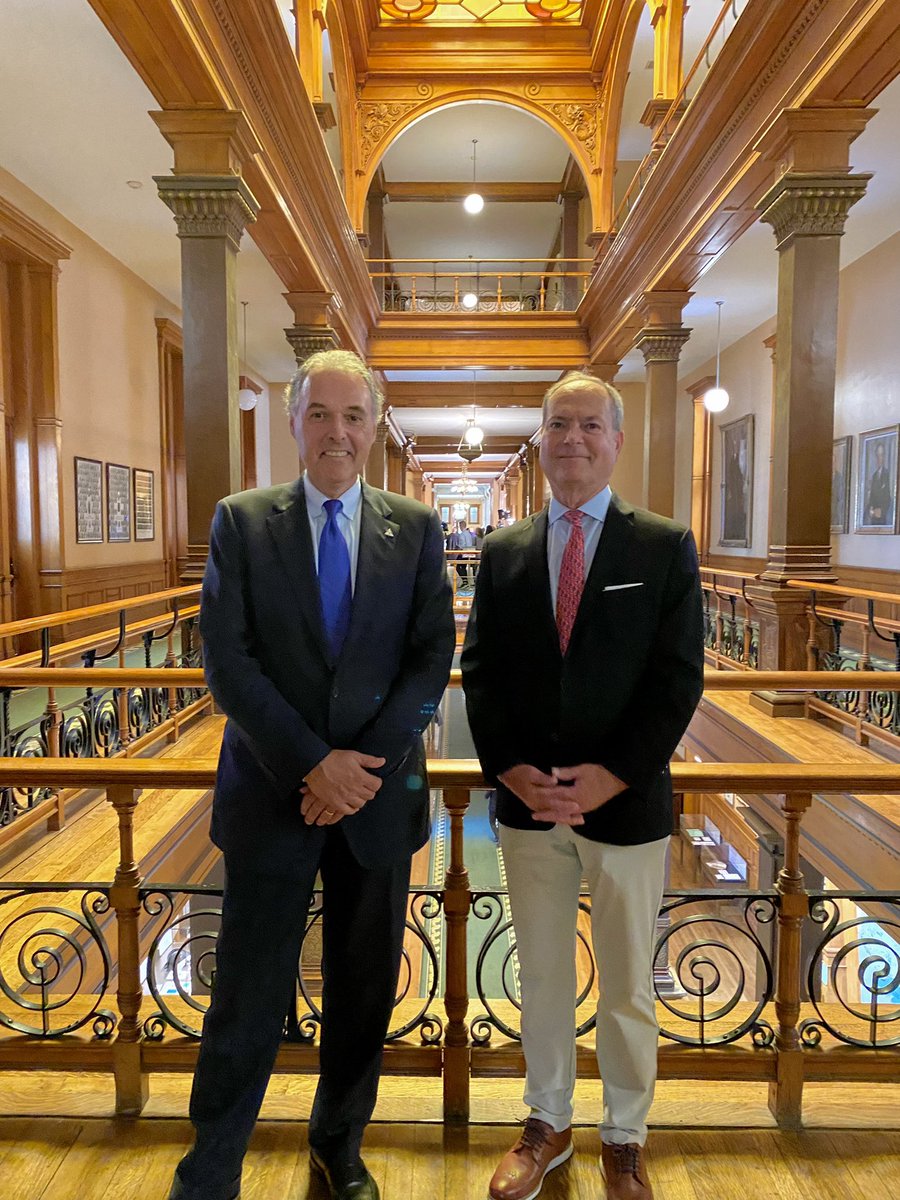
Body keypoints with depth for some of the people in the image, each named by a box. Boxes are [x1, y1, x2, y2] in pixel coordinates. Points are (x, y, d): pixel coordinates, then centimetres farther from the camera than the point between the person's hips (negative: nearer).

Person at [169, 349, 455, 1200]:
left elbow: (433, 660, -2)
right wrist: (313, 764, -15)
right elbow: (228, 662, -8)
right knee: (248, 1000, 7)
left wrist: (364, 763, -13)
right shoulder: (241, 522, -1)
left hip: (379, 793, 2)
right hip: (272, 794, -2)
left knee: (364, 990, 17)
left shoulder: (416, 528, 2)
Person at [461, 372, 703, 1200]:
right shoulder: (503, 552, 4)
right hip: (527, 802, 2)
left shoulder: (666, 547, -3)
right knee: (541, 977, 18)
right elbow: (480, 672, 2)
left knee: (628, 985, 15)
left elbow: (678, 679, -8)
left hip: (628, 805, -2)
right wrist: (508, 769, -10)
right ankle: (548, 1124, 40)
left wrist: (613, 775, -16)